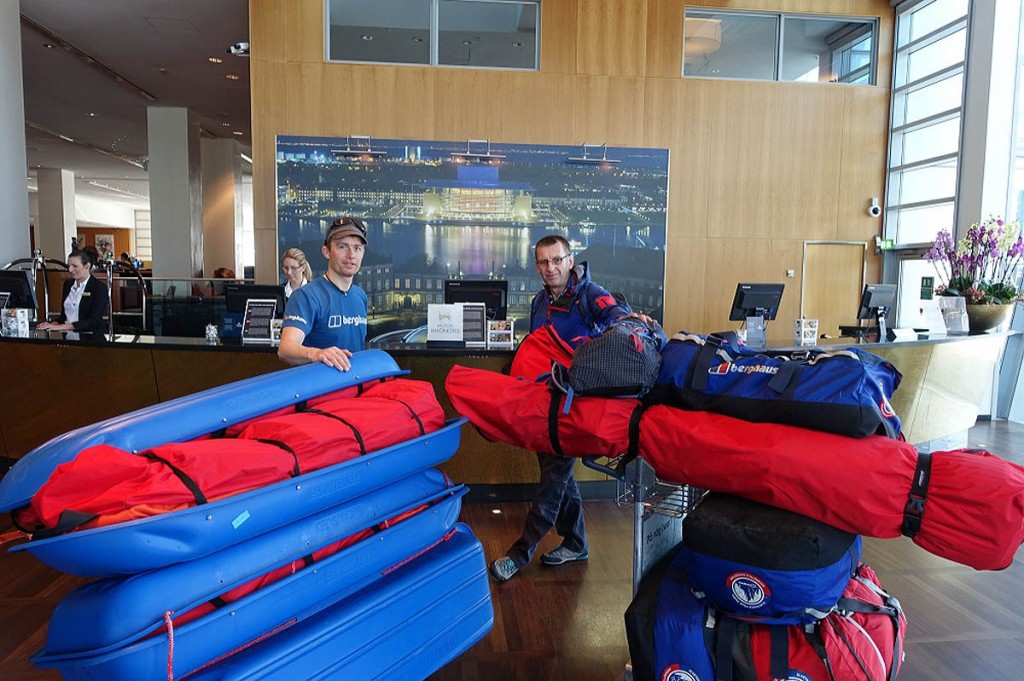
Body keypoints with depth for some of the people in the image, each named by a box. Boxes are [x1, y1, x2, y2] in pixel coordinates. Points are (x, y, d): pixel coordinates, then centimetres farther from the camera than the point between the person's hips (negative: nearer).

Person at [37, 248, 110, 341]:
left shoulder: (99, 287, -5)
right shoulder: (68, 284, 16)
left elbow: (94, 320, -14)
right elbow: (64, 314, 21)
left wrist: (62, 327, -19)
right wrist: (54, 324, 0)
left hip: (90, 340, -5)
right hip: (67, 337, 5)